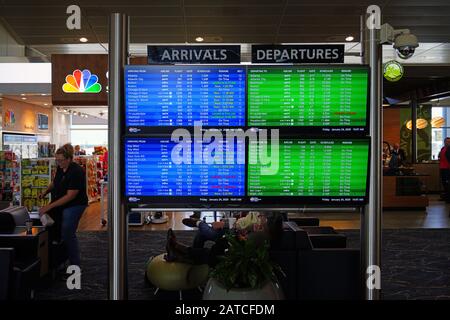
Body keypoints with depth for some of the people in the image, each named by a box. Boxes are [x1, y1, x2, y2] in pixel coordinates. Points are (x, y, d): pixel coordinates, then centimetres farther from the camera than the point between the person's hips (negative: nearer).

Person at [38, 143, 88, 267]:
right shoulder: (60, 168, 0)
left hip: (74, 205, -8)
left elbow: (70, 196, -25)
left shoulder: (76, 172, -24)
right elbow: (55, 182, 21)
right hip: (59, 204, 8)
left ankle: (75, 265, 0)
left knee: (67, 233, -11)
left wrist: (49, 206, -26)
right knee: (55, 232, 9)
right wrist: (46, 192, 2)